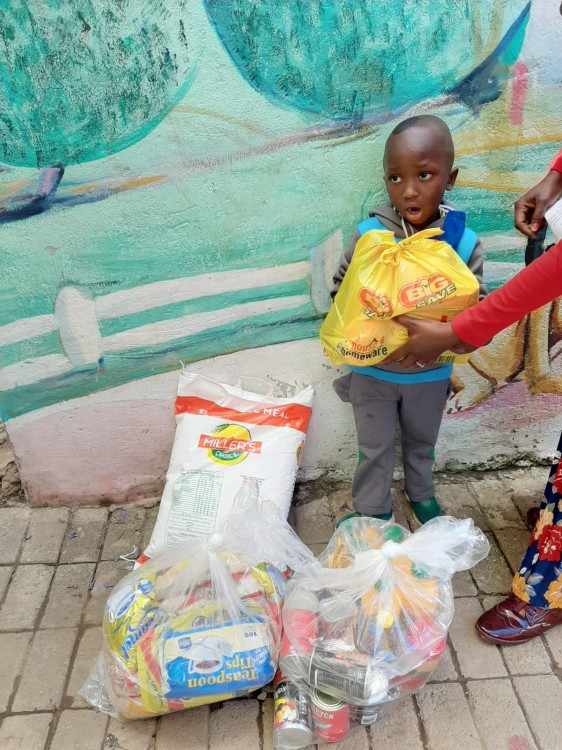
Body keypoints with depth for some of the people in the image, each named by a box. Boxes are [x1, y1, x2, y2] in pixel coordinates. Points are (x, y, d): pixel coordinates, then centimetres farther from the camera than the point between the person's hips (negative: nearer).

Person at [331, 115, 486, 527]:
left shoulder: (465, 242, -18)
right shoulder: (368, 234, -19)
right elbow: (340, 289, -6)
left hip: (431, 373, 2)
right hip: (372, 371, -1)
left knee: (422, 440, 27)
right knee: (374, 448, 16)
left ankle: (421, 493, 55)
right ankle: (372, 512, 40)